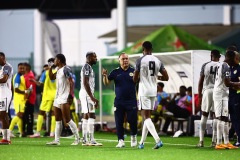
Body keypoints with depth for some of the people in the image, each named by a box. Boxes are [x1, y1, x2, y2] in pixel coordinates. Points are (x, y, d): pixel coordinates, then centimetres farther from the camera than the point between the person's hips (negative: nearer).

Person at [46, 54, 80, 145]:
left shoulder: (66, 69, -11)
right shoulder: (58, 70, 16)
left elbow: (71, 82, -17)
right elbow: (51, 77, 30)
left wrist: (71, 94, -24)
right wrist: (51, 68, 18)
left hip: (64, 98, -10)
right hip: (57, 97, 10)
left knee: (67, 120, -10)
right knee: (58, 120, 8)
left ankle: (77, 138, -4)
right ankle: (56, 140, 10)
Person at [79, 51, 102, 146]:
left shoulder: (89, 67, 19)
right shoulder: (87, 67, -12)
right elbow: (85, 83, -20)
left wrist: (93, 98, 23)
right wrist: (92, 97, -23)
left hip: (87, 94, 10)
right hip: (87, 94, -10)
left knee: (86, 116, 10)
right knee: (91, 116, -12)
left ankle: (84, 140, 11)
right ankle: (91, 140, -14)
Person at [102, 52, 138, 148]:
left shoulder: (133, 71, 2)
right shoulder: (115, 72, 5)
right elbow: (106, 83, 4)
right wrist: (105, 75, -15)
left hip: (131, 101, -2)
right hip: (119, 102, 2)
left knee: (132, 120, -3)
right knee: (119, 122, 1)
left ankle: (133, 136, 22)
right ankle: (121, 141, 9)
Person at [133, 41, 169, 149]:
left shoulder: (140, 61, -8)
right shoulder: (158, 61, 6)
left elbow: (135, 79, -7)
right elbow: (166, 77, 6)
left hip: (144, 92, -5)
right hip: (153, 92, 5)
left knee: (146, 117, -7)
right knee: (147, 117, 15)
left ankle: (158, 140, -24)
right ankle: (142, 142, 21)